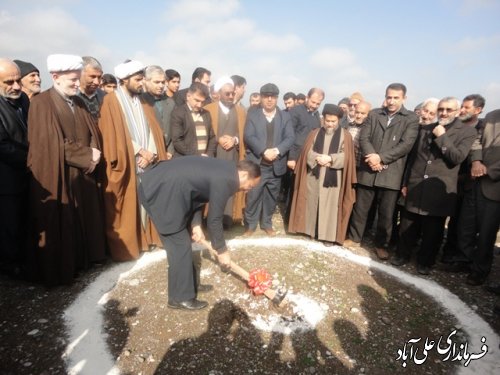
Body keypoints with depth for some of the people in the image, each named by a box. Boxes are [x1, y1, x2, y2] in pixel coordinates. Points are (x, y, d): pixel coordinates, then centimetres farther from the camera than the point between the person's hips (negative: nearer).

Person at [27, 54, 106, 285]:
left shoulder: (78, 102, 10)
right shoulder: (41, 104, -11)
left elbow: (93, 134, 9)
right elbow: (54, 145, -19)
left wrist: (93, 153, -11)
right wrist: (87, 155, -15)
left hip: (83, 175, 7)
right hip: (57, 177, -6)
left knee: (84, 221, 15)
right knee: (59, 228, 5)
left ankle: (83, 259, 31)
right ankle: (59, 271, 20)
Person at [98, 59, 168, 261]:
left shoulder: (143, 102, 14)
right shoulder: (111, 101, -4)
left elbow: (153, 131, 8)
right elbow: (114, 135, -12)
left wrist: (151, 154, -7)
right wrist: (140, 152, -14)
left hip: (146, 162, 5)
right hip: (125, 164, -5)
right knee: (126, 208, 1)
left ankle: (145, 238, 21)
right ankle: (125, 246, 12)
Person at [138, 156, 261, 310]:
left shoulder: (224, 170, 12)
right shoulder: (225, 180, -17)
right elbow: (214, 220, -10)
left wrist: (196, 224, 9)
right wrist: (222, 250, 4)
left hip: (159, 184, 10)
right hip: (160, 192, -10)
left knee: (181, 243, 19)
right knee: (180, 246, -1)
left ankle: (187, 284, 34)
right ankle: (181, 298, 14)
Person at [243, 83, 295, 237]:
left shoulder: (285, 117, 8)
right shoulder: (252, 114, 3)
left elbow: (290, 138, -2)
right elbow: (249, 136, -8)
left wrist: (277, 150, -19)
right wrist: (264, 151, -21)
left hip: (276, 165, 2)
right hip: (256, 163, -2)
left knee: (271, 196, 12)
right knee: (253, 196, 1)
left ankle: (267, 224, 27)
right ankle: (250, 225, 17)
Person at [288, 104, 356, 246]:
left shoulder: (345, 135, 2)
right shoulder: (315, 133, 9)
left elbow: (346, 156, -7)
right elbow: (307, 152, 0)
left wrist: (330, 158, -19)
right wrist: (318, 158, -17)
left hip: (333, 178, -2)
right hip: (314, 176, 2)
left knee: (330, 206, 3)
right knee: (312, 203, 9)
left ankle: (329, 235, 11)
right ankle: (311, 230, 22)